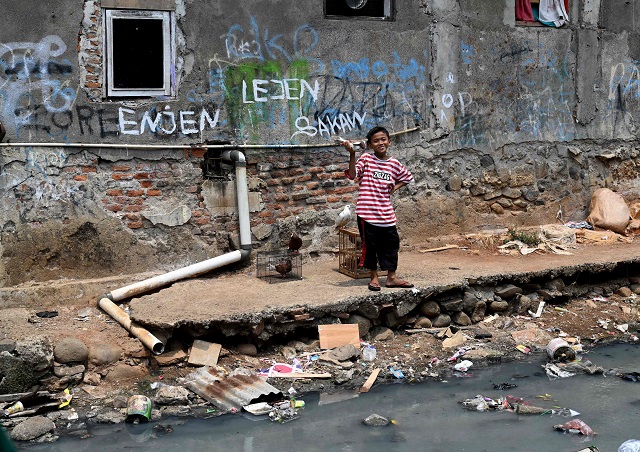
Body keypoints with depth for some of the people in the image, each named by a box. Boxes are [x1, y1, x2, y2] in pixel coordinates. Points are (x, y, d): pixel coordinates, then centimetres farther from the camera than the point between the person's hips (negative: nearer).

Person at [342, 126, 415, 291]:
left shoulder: (394, 164, 6)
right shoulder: (366, 159, -4)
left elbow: (408, 177, 23)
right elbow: (353, 175, -19)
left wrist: (395, 187, 8)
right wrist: (352, 155, -29)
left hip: (386, 212, 4)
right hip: (367, 211, -4)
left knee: (391, 243, 9)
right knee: (370, 245, 5)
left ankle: (391, 277, 21)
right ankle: (374, 277, 19)